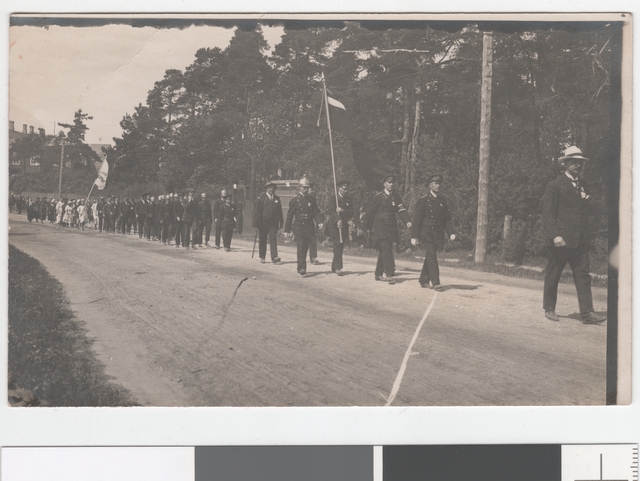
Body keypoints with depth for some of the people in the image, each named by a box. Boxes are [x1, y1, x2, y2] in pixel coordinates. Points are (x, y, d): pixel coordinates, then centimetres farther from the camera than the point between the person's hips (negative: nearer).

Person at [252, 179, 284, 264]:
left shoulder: (277, 199, 11)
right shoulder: (261, 198, 0)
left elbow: (280, 211, 16)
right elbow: (257, 211, -2)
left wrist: (281, 222, 15)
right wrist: (256, 222, -8)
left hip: (273, 223, 2)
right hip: (263, 223, -2)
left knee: (273, 239, -9)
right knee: (262, 240, 6)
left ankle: (274, 257, -16)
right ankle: (262, 257, 16)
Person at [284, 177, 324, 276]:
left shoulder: (312, 199, 8)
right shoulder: (295, 200, 1)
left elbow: (316, 212, 7)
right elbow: (290, 215, 4)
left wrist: (319, 222, -12)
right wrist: (287, 230, 3)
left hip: (309, 227, 3)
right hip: (298, 227, -3)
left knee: (305, 248, 9)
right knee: (301, 248, -14)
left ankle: (300, 268, 22)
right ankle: (302, 267, -18)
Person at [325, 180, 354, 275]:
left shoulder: (349, 199, 10)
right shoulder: (333, 197, -3)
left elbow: (351, 213, 3)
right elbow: (331, 211, -14)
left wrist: (342, 211, -16)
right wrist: (337, 220, -29)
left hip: (344, 225, 5)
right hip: (334, 224, -5)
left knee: (340, 246, 6)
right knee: (338, 244, -16)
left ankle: (334, 267, 17)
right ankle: (337, 267, -17)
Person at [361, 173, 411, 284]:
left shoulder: (396, 197, 9)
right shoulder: (378, 197, -4)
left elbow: (401, 210, -2)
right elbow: (369, 211, 2)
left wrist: (407, 221, -19)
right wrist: (366, 226, 5)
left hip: (391, 227, 5)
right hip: (380, 226, -5)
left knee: (384, 250, 11)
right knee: (386, 249, -16)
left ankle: (378, 274, 22)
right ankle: (389, 274, -20)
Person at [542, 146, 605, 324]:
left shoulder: (581, 187, 19)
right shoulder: (554, 186, -3)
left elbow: (592, 210, 16)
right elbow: (548, 213, -9)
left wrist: (587, 199, -6)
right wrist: (555, 235, -20)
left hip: (580, 240, 6)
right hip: (561, 240, -6)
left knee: (583, 276, -2)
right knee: (552, 275, 4)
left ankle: (587, 312, -5)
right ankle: (549, 309, 17)